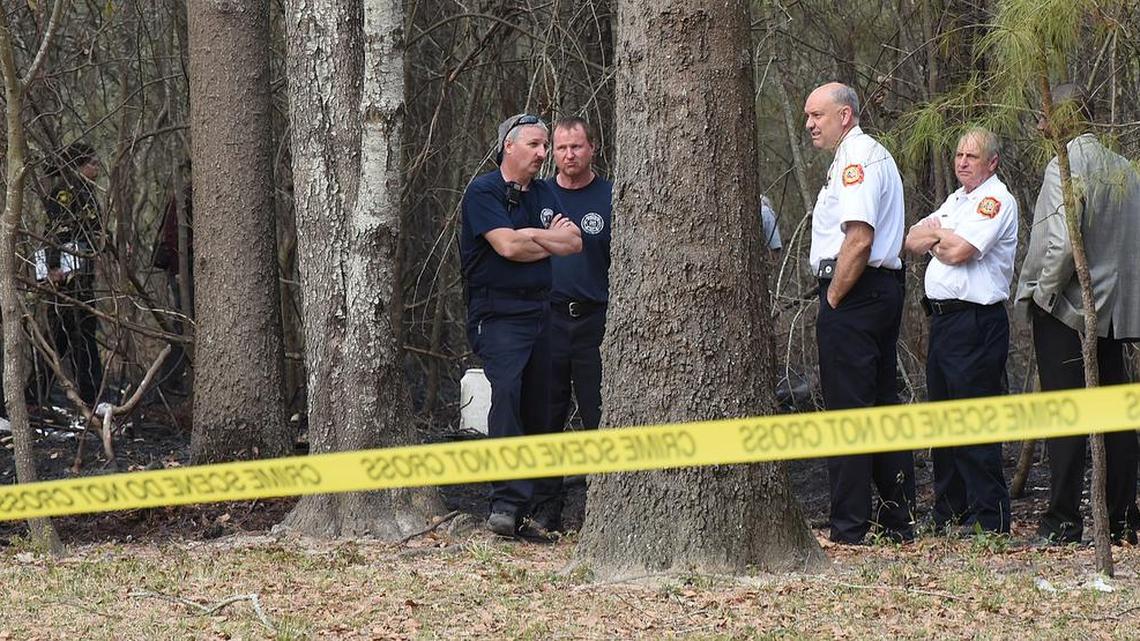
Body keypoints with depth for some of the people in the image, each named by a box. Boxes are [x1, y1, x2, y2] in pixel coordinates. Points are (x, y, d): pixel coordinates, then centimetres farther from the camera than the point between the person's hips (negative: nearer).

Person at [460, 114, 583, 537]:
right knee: (507, 393, -22)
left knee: (539, 405, 6)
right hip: (498, 314, -7)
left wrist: (528, 236, -7)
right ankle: (507, 502, -27)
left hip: (539, 310, 7)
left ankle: (537, 501, 12)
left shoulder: (544, 195, 18)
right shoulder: (484, 192, -4)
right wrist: (551, 239, 1)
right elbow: (507, 246, -16)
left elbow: (574, 243, 8)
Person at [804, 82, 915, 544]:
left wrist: (833, 299, -16)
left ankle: (849, 529, -9)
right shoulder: (870, 155, 21)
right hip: (883, 290, 11)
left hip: (853, 295, -11)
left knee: (847, 408, -9)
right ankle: (899, 521, 17)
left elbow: (859, 237, -23)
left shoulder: (857, 157, -12)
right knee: (883, 405, 13)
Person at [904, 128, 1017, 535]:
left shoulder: (996, 200, -9)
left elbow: (958, 251, -19)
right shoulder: (956, 200, 20)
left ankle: (990, 517, -7)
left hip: (977, 321, -9)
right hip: (943, 316, 9)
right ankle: (949, 512, 19)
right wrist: (940, 236, -5)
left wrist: (935, 233, 1)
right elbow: (912, 242, 15)